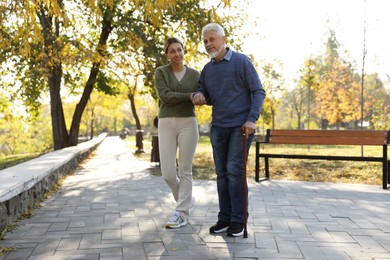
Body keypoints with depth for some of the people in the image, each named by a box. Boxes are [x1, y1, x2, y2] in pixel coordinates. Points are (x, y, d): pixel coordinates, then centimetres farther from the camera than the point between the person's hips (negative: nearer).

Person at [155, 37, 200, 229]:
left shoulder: (194, 74, 10)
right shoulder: (161, 72, 4)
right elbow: (165, 96, -11)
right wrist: (190, 96, -16)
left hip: (188, 123, 0)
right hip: (166, 124, 0)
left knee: (185, 171, -3)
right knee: (168, 174, -3)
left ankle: (181, 214, 3)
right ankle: (187, 201, 24)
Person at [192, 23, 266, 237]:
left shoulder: (241, 62, -5)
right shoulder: (207, 69, 12)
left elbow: (258, 92, -6)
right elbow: (205, 96, 18)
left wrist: (252, 119, -18)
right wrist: (198, 96, -8)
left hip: (240, 126, -6)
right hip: (218, 127, 6)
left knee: (235, 170, -11)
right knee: (222, 173, 7)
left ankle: (238, 221, -2)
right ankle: (225, 218, 15)